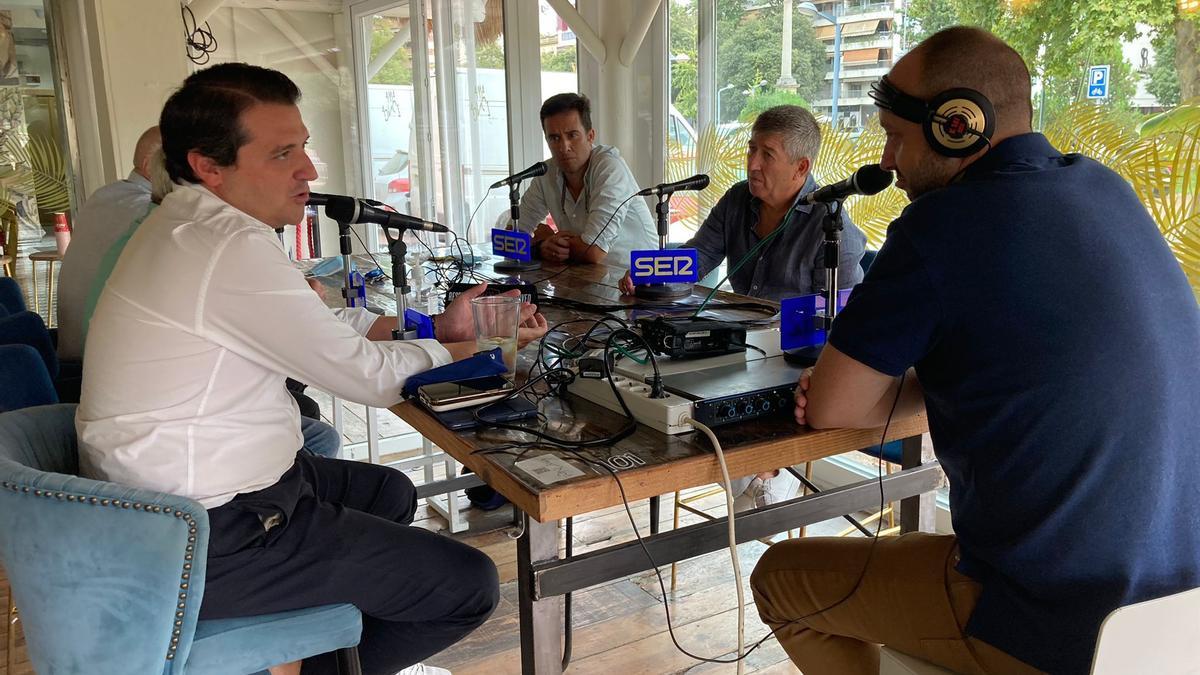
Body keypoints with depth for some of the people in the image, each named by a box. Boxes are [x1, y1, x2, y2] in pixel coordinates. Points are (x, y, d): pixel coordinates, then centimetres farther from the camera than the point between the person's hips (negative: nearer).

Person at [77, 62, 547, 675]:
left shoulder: (191, 222, 7)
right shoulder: (233, 250, -26)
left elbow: (326, 325, 14)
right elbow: (366, 375, -17)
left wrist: (434, 326, 6)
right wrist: (470, 349, -2)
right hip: (212, 542, -11)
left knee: (391, 492, 28)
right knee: (469, 585, -7)